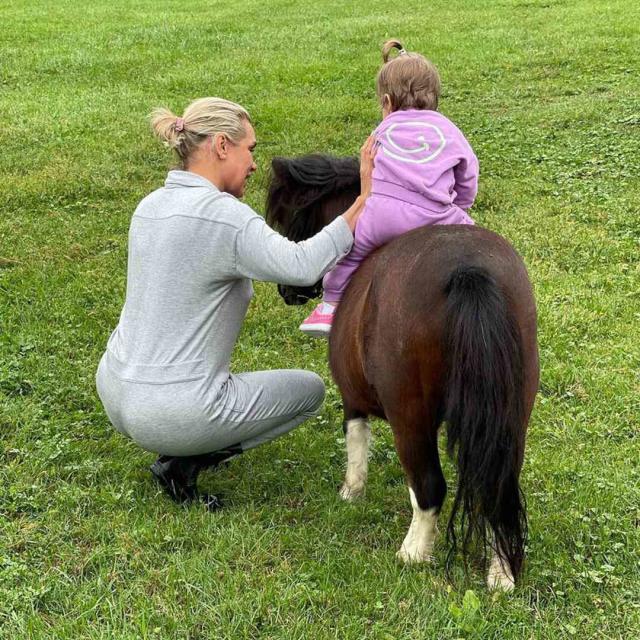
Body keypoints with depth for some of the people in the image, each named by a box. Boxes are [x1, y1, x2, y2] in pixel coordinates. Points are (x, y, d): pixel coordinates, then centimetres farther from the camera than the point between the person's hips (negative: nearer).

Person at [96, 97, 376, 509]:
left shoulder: (150, 205, 8)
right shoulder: (225, 215, -19)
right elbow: (303, 266, -29)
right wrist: (364, 201, -24)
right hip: (172, 414, -8)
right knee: (310, 389, 14)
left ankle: (182, 448, 16)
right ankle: (184, 462, 0)